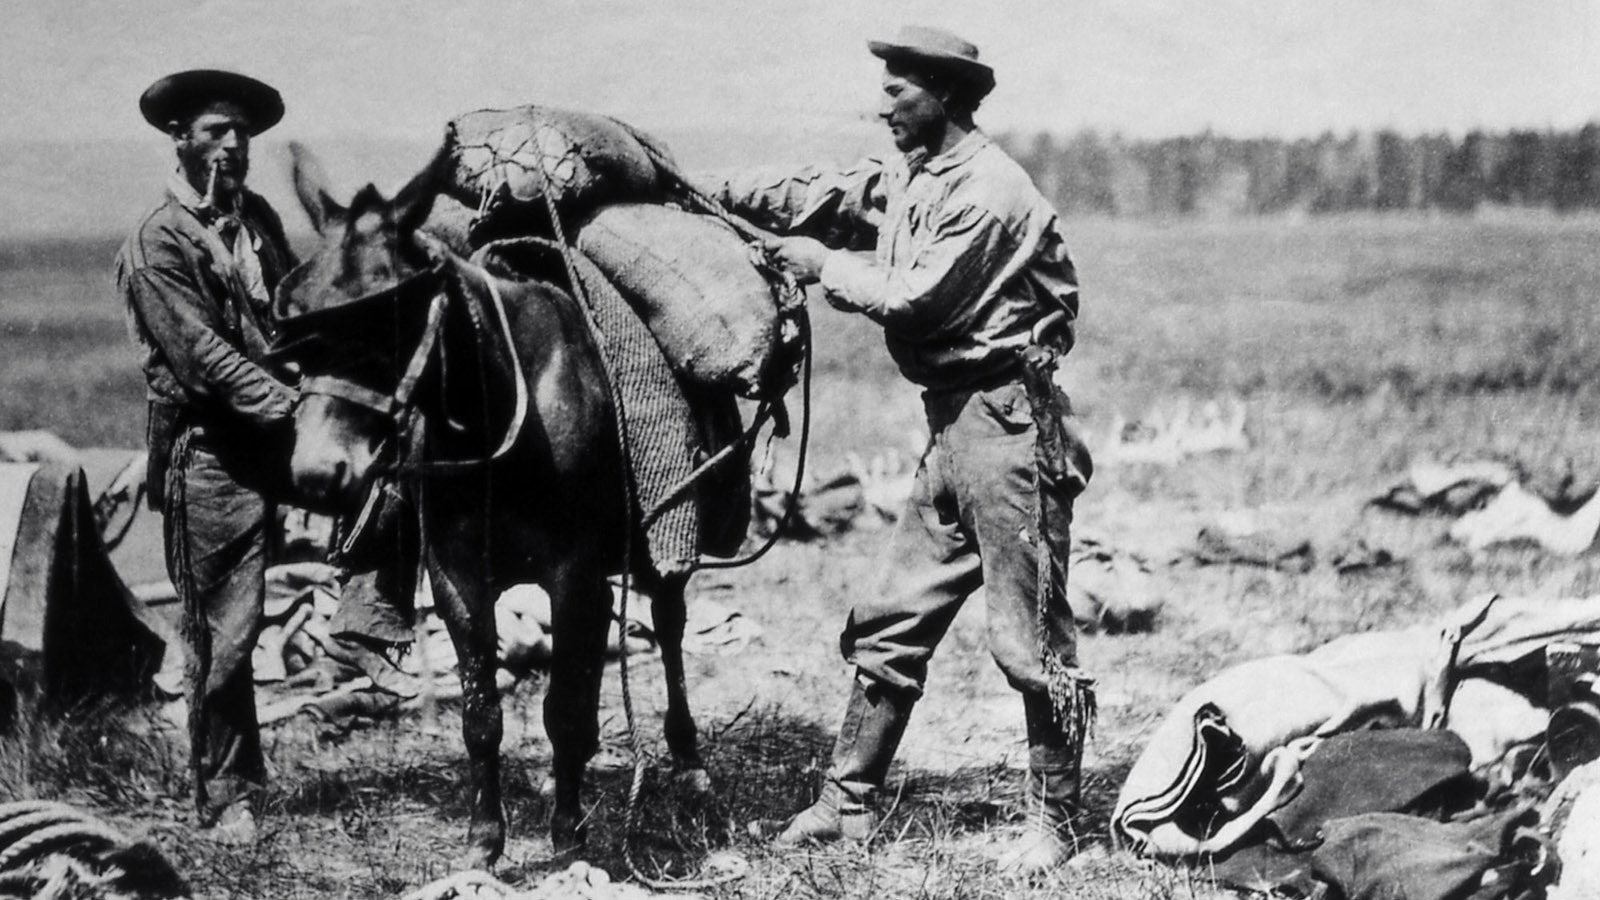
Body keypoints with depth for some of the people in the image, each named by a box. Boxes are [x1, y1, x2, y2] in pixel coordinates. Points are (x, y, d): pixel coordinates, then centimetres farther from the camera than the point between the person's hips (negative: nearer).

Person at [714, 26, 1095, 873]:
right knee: (890, 624, 12)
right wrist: (713, 192, -4)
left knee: (1028, 637, -2)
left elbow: (911, 298, -17)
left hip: (1005, 425, -9)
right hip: (952, 425, 9)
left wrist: (824, 265, -5)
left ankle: (1052, 823, 8)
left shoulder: (987, 191, -15)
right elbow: (819, 197, 7)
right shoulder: (908, 176, 12)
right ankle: (848, 803, 20)